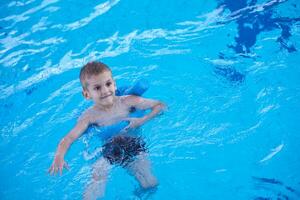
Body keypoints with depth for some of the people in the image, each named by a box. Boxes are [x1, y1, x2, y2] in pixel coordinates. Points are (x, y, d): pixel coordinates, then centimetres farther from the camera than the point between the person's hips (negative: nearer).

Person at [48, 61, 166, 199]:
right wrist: (59, 157, -34)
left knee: (150, 185, -13)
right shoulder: (90, 116, -8)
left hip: (133, 146, 1)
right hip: (106, 151, 0)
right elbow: (69, 138, -14)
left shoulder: (127, 101, -7)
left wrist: (143, 120, -19)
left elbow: (160, 105, -3)